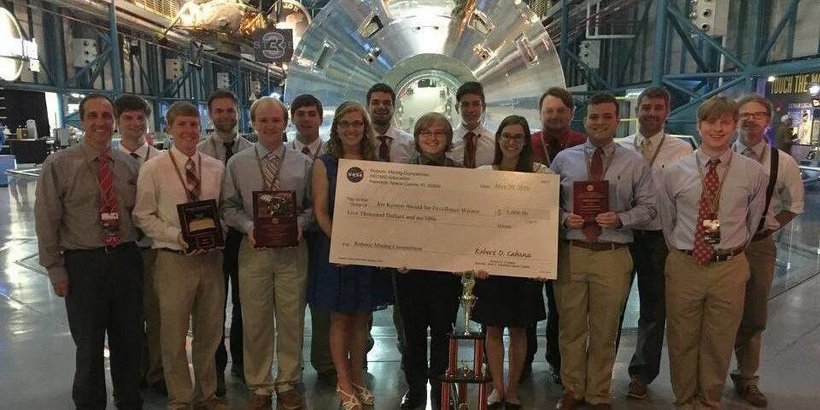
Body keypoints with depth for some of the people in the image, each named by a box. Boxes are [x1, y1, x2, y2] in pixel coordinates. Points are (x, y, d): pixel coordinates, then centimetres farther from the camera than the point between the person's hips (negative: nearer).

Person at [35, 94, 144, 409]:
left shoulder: (129, 165, 4)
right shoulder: (58, 165, -4)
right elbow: (46, 220, -4)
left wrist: (142, 252, 0)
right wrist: (55, 269, -5)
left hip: (126, 259, 3)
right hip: (83, 264, -3)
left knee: (130, 339, 15)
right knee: (89, 344, 11)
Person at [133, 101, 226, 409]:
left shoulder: (217, 168, 5)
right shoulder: (153, 169, -4)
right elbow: (144, 216, -4)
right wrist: (178, 236, -16)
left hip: (211, 257, 3)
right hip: (173, 259, -3)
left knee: (210, 332, 15)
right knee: (174, 335, 7)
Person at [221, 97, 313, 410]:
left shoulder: (303, 163, 5)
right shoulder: (237, 164, 5)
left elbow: (312, 205, 6)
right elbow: (229, 206, 5)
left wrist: (300, 223, -13)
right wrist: (248, 227, -12)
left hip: (292, 249, 0)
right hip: (253, 249, 0)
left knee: (292, 321, 8)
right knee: (255, 322, 7)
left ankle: (288, 384, 25)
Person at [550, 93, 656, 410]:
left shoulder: (634, 163, 4)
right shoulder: (563, 159, 5)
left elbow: (647, 207, 4)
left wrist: (619, 219, -14)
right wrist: (564, 218, -12)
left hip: (613, 256, 0)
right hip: (570, 252, 1)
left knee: (604, 331, 12)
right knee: (571, 327, 11)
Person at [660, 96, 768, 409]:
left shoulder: (753, 173, -2)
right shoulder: (674, 172, -2)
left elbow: (752, 221, 12)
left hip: (730, 268, 0)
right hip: (683, 266, 0)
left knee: (719, 342, 14)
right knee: (681, 340, 12)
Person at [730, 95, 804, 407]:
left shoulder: (783, 163, -2)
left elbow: (793, 205, 11)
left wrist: (768, 229, 1)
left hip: (759, 245, 2)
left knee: (753, 317, 14)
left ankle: (747, 378, 32)